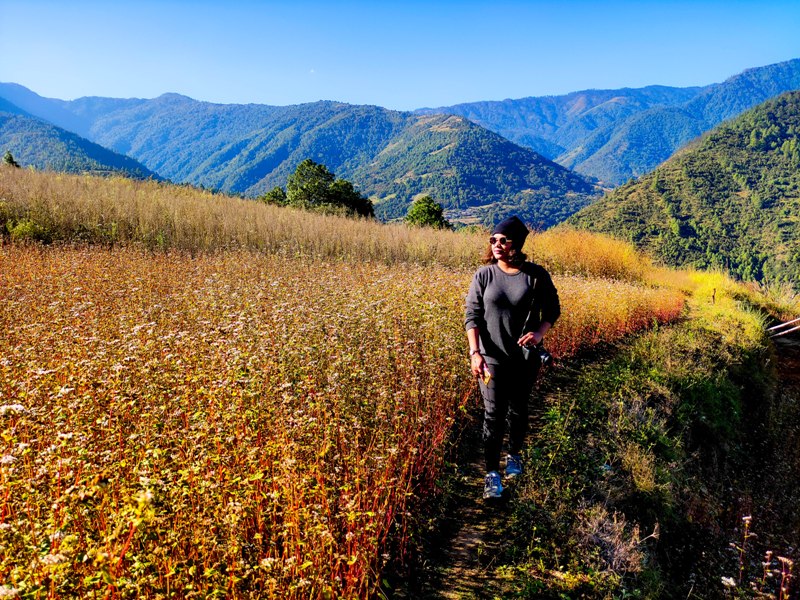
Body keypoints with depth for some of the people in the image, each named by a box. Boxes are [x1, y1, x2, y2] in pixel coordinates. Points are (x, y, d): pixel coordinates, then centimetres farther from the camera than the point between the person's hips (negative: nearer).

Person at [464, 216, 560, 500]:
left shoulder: (536, 275, -6)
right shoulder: (484, 275, -6)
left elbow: (552, 309, 3)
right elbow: (472, 315, -6)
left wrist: (540, 332, -17)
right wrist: (474, 352, -17)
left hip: (525, 357, 1)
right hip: (491, 358, -1)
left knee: (518, 410, 18)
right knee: (493, 415, -1)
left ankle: (515, 455, 43)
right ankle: (491, 473, 12)